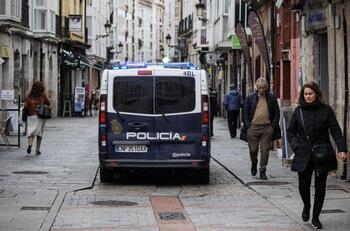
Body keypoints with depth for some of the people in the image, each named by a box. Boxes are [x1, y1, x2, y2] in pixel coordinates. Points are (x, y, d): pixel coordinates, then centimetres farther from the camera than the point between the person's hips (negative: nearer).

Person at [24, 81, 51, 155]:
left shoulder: (29, 96, 0)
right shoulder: (43, 96, -3)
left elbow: (25, 106, -3)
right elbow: (48, 104, 6)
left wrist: (28, 112, 12)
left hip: (31, 116, 1)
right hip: (40, 116, -1)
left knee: (31, 131, 5)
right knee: (39, 132, 7)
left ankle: (30, 144, -22)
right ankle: (37, 150, 7)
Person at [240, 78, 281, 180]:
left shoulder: (272, 98, 7)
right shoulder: (250, 98, 7)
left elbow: (276, 113, 9)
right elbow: (245, 112, 7)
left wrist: (273, 126, -1)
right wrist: (247, 126, -2)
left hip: (267, 128, 0)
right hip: (253, 127, 0)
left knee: (265, 150, -1)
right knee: (253, 149, 5)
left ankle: (262, 171, 5)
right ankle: (254, 165, 32)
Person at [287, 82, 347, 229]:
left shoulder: (326, 110, 0)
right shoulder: (298, 111, 4)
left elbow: (335, 131, -1)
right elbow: (291, 132, 10)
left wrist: (342, 149, -12)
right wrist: (296, 146, -5)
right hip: (304, 156, 1)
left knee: (320, 186, 4)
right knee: (304, 185, -1)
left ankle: (315, 217, 18)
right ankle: (306, 206, 32)